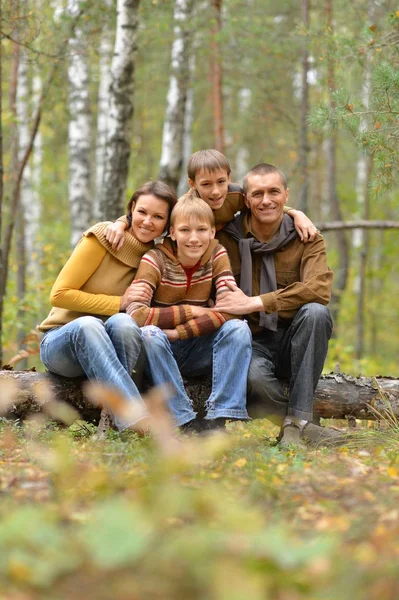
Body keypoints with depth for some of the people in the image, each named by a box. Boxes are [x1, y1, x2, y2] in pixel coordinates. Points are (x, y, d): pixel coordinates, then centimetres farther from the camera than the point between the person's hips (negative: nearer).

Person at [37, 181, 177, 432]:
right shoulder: (103, 238, -9)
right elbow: (60, 294, -12)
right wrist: (119, 303, -16)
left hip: (107, 346, 3)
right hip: (62, 340, -3)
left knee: (123, 322, -33)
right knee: (88, 324, -39)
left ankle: (110, 423, -37)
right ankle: (138, 423, -52)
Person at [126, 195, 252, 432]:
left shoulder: (217, 255, -5)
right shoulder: (155, 259, -13)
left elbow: (229, 309, -17)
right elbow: (136, 314, -27)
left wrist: (179, 332, -25)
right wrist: (190, 312, -22)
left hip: (198, 352, 2)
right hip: (159, 351, -2)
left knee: (238, 328, -23)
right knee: (150, 334, -35)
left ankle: (222, 417, -30)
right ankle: (185, 421, -34)